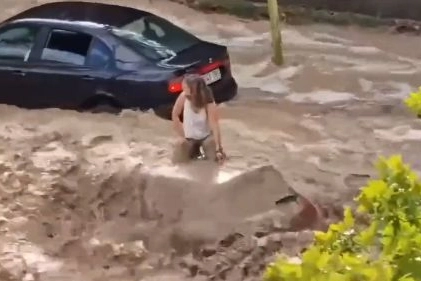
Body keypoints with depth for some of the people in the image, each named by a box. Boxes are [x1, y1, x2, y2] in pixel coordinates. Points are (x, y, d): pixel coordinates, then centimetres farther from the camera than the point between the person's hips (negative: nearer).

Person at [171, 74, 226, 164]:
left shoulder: (209, 105, -28)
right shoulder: (183, 97, -21)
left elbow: (215, 127, -33)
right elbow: (175, 115, -9)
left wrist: (219, 149, -39)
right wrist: (182, 136, -8)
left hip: (206, 136, -2)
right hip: (189, 137, 3)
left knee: (216, 157, -23)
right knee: (177, 160, -13)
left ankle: (205, 149, 12)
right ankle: (194, 150, 18)